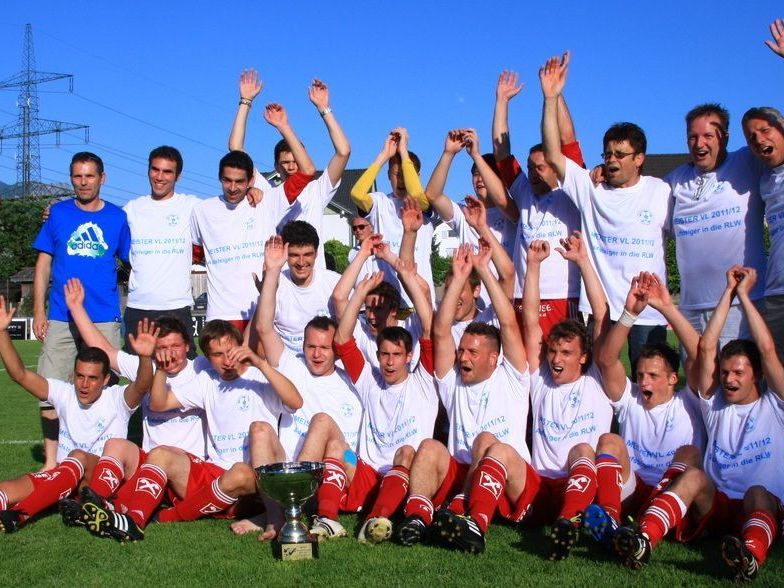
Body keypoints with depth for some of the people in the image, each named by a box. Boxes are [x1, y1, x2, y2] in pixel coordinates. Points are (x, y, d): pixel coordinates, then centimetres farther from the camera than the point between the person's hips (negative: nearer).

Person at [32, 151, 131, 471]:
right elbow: (43, 264, 8)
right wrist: (39, 311, 1)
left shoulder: (118, 217, 6)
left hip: (105, 319, 0)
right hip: (60, 319, 1)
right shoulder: (58, 213, 7)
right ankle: (51, 461, 9)